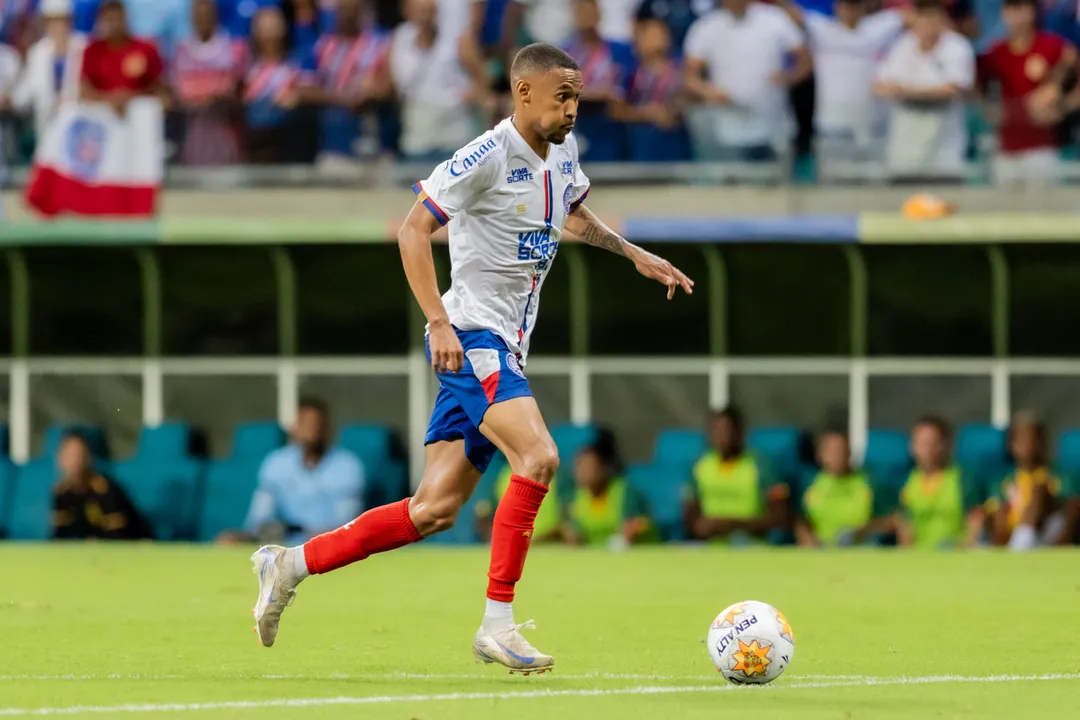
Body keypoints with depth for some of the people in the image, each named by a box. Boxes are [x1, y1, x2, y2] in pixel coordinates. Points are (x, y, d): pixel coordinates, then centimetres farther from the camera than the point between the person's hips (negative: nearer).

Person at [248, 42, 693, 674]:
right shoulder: (490, 155, -15)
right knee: (539, 458, -26)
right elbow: (415, 229, -15)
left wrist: (634, 254, 23)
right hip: (471, 337, -9)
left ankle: (292, 565, 17)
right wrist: (439, 321, -22)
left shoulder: (563, 150, 12)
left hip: (505, 348, 9)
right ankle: (498, 625, -22)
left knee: (437, 509, 5)